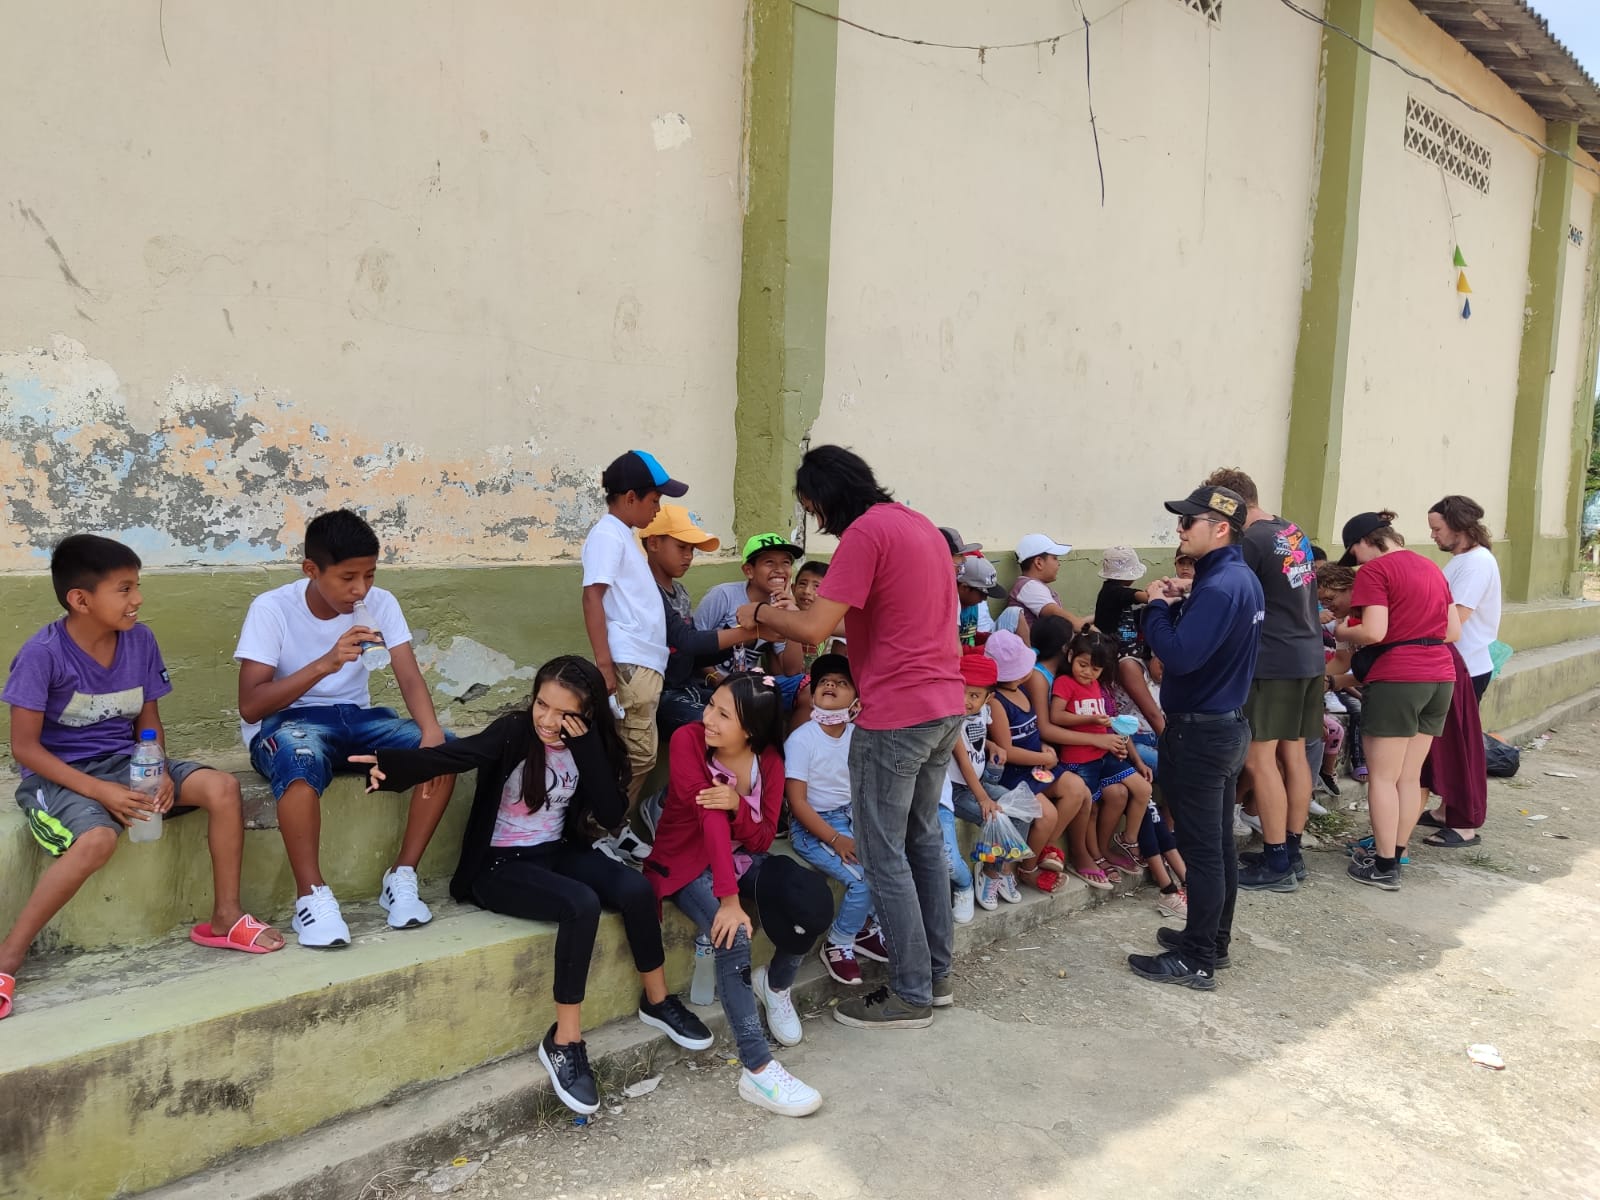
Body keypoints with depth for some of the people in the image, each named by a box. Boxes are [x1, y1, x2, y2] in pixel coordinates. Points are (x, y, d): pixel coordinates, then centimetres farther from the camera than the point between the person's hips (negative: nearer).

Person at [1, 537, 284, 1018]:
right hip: (59, 775, -5)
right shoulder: (43, 653, -17)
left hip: (125, 763, 5)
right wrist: (101, 792, -24)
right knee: (97, 839, -35)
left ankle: (225, 917, -5)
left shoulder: (139, 640, -2)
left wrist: (162, 774, -13)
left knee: (221, 786, -16)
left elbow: (149, 722, 6)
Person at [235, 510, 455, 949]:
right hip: (285, 722, -4)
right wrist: (325, 663, -34)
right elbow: (250, 706, -21)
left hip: (355, 717, 4)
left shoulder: (380, 603, -5)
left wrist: (431, 729, -33)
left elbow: (410, 678, -13)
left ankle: (402, 877, -11)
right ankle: (312, 895, -26)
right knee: (302, 760, -40)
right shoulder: (272, 608, -16)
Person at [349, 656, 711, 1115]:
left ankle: (658, 1001, 3)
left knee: (635, 888, -20)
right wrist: (392, 764, -51)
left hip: (557, 852, 5)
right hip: (499, 866, -5)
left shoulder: (589, 745, -1)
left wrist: (587, 746, -19)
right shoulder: (514, 731, -13)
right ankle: (564, 1042, -18)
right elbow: (455, 754, -32)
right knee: (581, 904, -31)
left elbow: (611, 813, -10)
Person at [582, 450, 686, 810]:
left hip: (644, 662, 10)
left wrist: (660, 644, 31)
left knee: (639, 754, 12)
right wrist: (604, 664, -23)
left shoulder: (625, 535, 20)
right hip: (629, 664, -10)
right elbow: (593, 596, -17)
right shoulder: (607, 535, -9)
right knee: (638, 756, -8)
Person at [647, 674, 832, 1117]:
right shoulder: (688, 740, -21)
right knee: (733, 935, -33)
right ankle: (757, 1069, -26)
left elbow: (762, 838, -10)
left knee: (813, 902, -23)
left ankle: (776, 984, 8)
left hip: (741, 857, 4)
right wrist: (729, 899, -35)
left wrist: (737, 805, -32)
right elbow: (710, 820, -29)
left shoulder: (769, 760, -8)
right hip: (687, 862, -4)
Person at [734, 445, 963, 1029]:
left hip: (896, 717, -9)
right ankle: (936, 972, 28)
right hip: (945, 705, 9)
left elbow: (814, 628, -20)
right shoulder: (922, 525, 13)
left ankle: (911, 994, 10)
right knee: (923, 838, 19)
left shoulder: (865, 532, -15)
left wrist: (760, 614, -3)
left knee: (884, 855, 1)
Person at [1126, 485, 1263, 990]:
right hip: (1228, 723, 10)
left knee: (1201, 849, -2)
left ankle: (1196, 961, 7)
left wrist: (1158, 606, -15)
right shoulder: (1242, 577, 10)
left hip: (1198, 733, -10)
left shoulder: (1218, 587, -22)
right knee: (1219, 843, 18)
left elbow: (1179, 654, -30)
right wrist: (1178, 605, 2)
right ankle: (1214, 939, 30)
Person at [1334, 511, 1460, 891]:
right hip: (1440, 677, 8)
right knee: (1410, 776, 14)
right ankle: (1395, 853, 22)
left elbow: (1374, 632, -17)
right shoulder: (1431, 568, 16)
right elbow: (1454, 631, 16)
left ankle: (1384, 867, 5)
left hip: (1396, 678, -8)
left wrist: (1343, 633, 1)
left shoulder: (1375, 570, -8)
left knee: (1383, 777, 1)